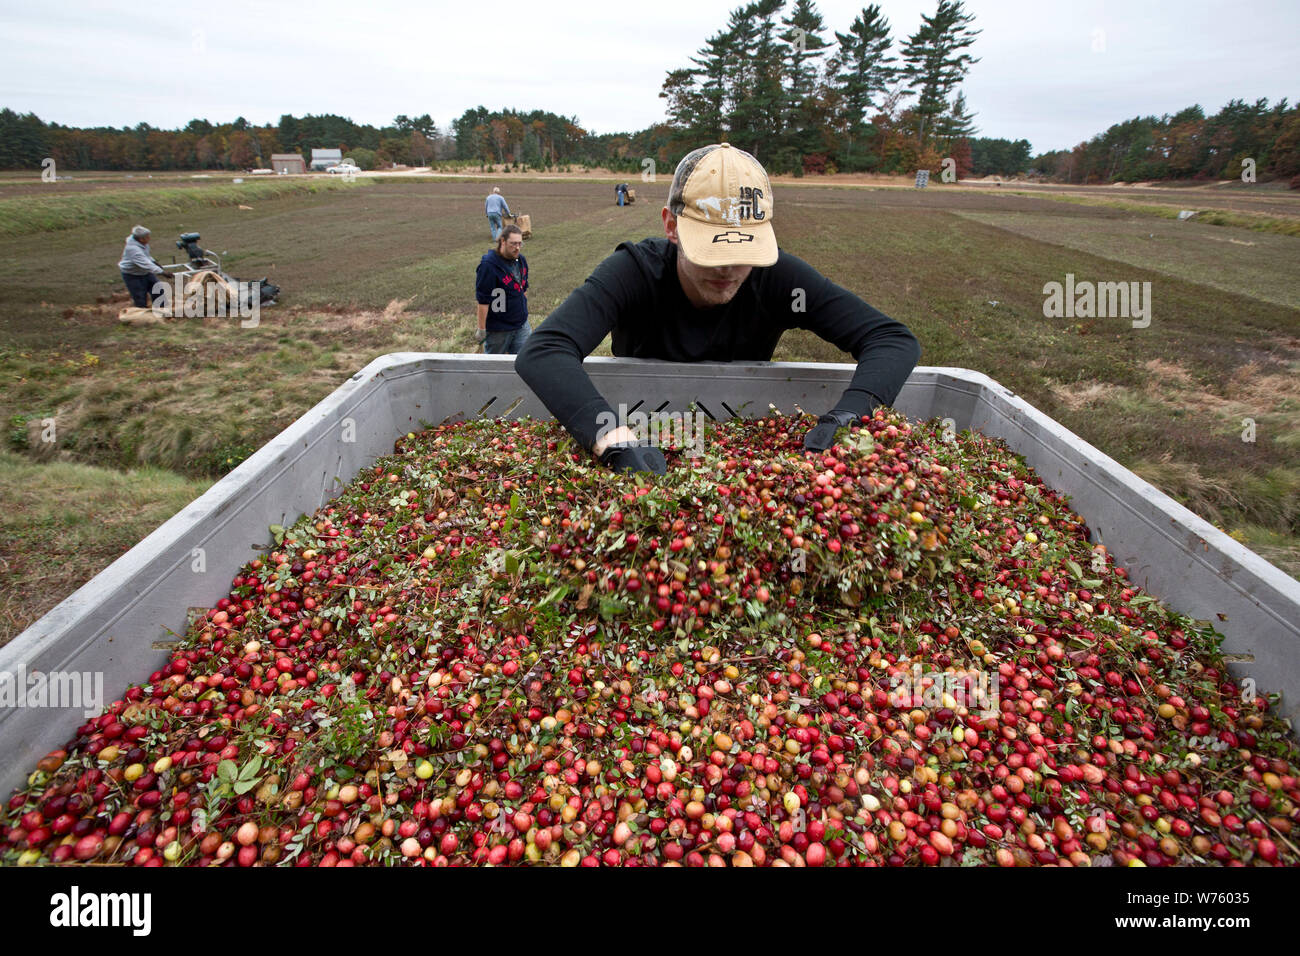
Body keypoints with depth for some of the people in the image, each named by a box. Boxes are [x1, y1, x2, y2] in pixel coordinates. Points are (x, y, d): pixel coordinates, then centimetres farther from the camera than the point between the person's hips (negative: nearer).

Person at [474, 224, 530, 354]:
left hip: (521, 325, 6)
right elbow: (482, 300, -20)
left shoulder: (521, 260, 4)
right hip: (498, 329, -6)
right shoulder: (488, 265, -20)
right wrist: (482, 329, -19)